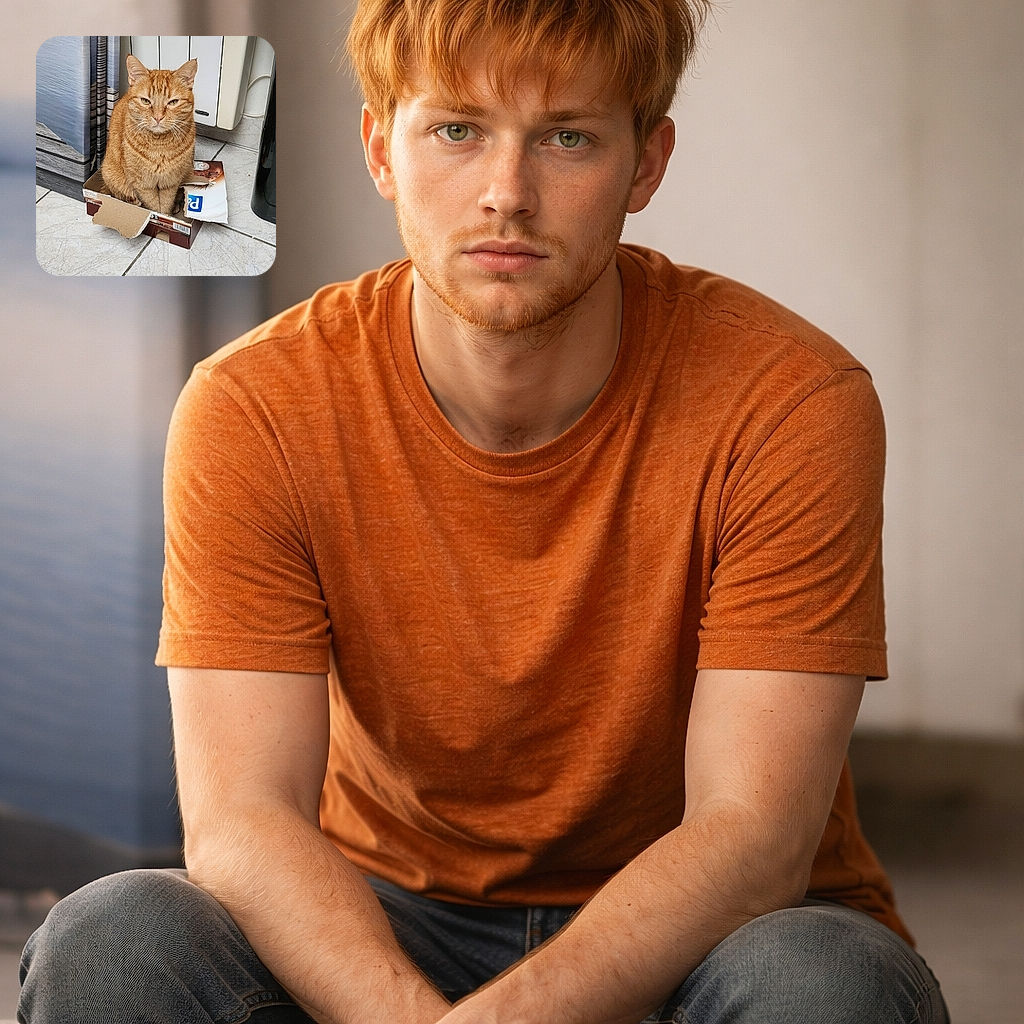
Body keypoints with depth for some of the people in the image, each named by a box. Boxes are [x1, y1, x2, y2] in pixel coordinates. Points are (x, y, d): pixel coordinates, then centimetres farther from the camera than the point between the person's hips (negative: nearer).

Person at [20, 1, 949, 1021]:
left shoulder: (791, 401, -16)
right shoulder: (252, 411, -12)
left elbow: (753, 832, -22)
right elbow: (238, 822, -19)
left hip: (704, 934, -1)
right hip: (373, 933, 2)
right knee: (109, 940, -27)